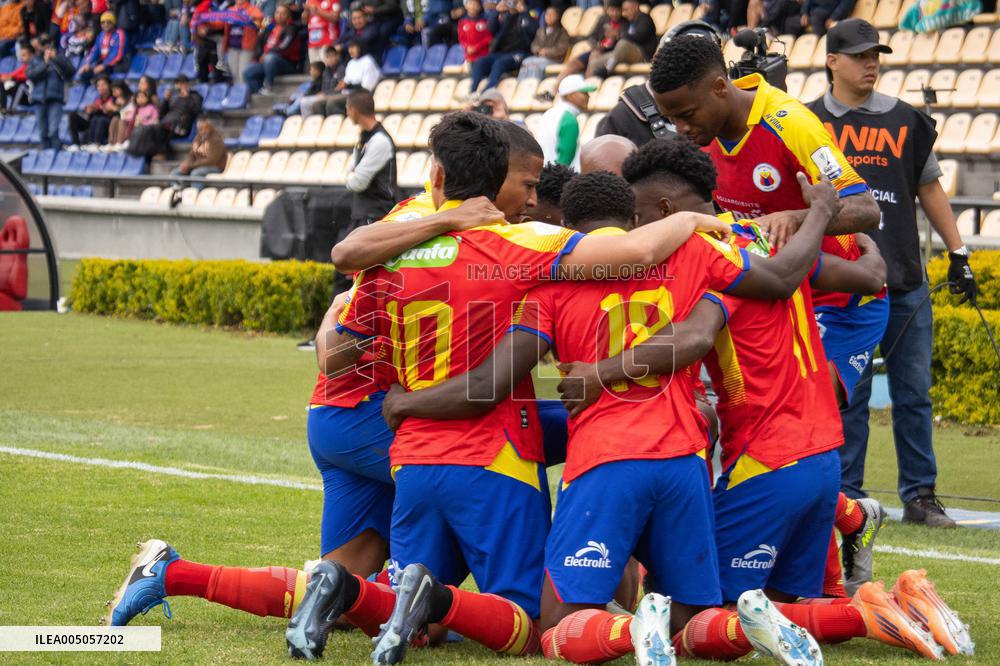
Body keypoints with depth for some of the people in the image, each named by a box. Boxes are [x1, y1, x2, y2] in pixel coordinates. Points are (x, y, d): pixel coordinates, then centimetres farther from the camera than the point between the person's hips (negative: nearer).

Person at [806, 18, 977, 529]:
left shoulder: (905, 120, 10)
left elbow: (929, 189, 16)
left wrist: (958, 254, 12)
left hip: (906, 282, 2)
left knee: (913, 393, 4)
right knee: (847, 394, 1)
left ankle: (920, 496, 11)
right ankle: (847, 500, 8)